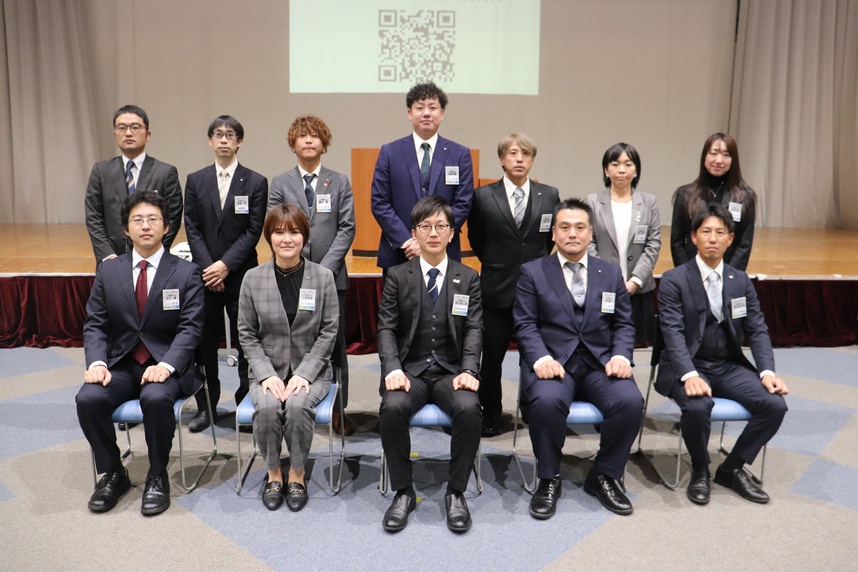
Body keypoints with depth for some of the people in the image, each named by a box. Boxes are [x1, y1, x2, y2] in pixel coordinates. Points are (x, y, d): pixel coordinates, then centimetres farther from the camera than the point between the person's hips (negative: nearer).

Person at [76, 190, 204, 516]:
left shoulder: (186, 273, 0)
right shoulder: (108, 271, 10)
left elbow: (190, 328, -8)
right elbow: (94, 324, 6)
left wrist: (166, 365, -24)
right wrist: (97, 362, -14)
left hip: (166, 365, -3)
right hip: (120, 364, 3)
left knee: (156, 398, -34)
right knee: (88, 398, -25)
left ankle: (157, 476, -10)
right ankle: (112, 473, -1)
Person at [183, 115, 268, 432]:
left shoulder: (256, 182, 1)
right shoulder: (195, 180, 8)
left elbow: (253, 231, -5)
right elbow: (192, 229, 4)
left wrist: (226, 265, -13)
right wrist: (207, 267, -8)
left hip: (241, 275, -2)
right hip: (205, 274, 2)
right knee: (205, 343, 7)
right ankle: (206, 406, 19)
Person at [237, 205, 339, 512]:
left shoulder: (323, 276, -2)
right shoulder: (253, 278, 1)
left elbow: (328, 331, -3)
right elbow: (247, 334, 2)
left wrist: (304, 374, -13)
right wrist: (266, 374, -11)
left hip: (311, 369, -1)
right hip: (268, 369, 1)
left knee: (298, 404, -30)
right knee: (267, 406, -28)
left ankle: (297, 473, -5)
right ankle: (273, 472, -2)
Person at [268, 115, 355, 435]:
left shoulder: (339, 182, 8)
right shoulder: (280, 183, 8)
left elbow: (347, 228, 1)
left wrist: (325, 267, -10)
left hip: (331, 275, 0)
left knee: (335, 344, 4)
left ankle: (338, 410, 13)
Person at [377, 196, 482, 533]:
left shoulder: (468, 279, 10)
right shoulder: (397, 277, 8)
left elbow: (474, 329, 2)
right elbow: (387, 328, 2)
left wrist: (469, 370, -15)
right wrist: (392, 369, -16)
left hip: (451, 371, 0)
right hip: (410, 369, 0)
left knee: (469, 409, -31)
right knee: (392, 408, -31)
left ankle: (456, 493, -10)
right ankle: (403, 492, -10)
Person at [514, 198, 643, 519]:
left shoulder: (611, 273, 16)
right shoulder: (532, 272, 8)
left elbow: (623, 325, 12)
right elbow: (525, 324, 0)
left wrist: (621, 356, -8)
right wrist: (540, 358, -18)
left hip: (600, 363, 3)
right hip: (552, 360, -2)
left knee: (631, 402, -26)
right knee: (547, 402, -34)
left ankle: (604, 476, -1)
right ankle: (549, 479, -8)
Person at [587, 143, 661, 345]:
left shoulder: (649, 202, 8)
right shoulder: (592, 202, 3)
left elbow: (653, 245, 3)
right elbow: (588, 245, -1)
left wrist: (635, 280, -8)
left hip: (638, 290, 1)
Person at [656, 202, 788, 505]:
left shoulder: (741, 281, 9)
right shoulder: (673, 280, -6)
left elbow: (757, 330, 5)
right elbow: (673, 333, -16)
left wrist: (767, 372, -12)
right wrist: (690, 375, -31)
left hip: (730, 366, 5)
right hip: (688, 367, -4)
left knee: (775, 404, -18)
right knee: (698, 407, -34)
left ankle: (732, 468, 4)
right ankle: (700, 471, -4)